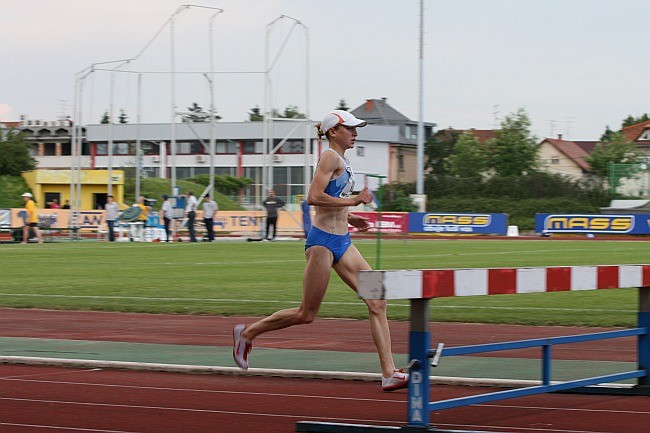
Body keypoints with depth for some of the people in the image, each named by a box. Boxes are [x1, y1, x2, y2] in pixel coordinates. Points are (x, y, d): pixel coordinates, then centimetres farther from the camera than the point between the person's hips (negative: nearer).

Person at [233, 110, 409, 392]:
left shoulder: (341, 161, 17)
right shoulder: (331, 157, -11)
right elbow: (314, 197, -23)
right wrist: (354, 201, -20)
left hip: (341, 242, 9)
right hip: (323, 241, -9)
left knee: (377, 303, -3)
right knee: (307, 314, 1)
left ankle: (389, 374, -6)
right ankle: (247, 332, 19)